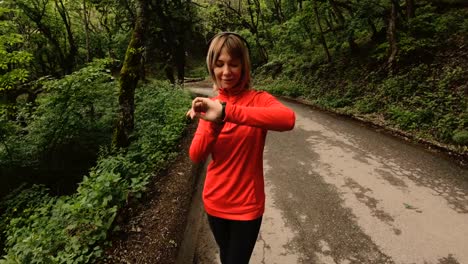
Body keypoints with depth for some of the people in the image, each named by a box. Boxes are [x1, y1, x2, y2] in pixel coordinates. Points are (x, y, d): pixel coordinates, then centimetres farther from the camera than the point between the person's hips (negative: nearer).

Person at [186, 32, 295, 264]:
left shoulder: (258, 99, -14)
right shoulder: (211, 105, -2)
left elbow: (288, 119, -37)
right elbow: (196, 156, -9)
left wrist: (227, 112, -43)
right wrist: (214, 123, -26)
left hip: (247, 205, -4)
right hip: (214, 202, 4)